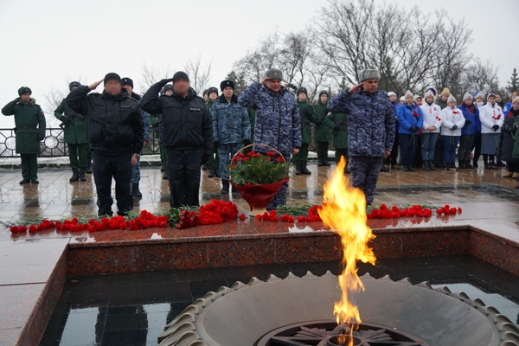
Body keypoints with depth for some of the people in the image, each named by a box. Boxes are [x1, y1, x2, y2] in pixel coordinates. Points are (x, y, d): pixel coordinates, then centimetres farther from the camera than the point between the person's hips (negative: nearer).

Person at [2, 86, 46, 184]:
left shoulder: (36, 107, 7)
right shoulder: (16, 107, 10)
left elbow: (42, 121, 2)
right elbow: (4, 111, -3)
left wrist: (41, 133, -9)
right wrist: (15, 101, -6)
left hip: (33, 135, -1)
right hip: (21, 135, 2)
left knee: (33, 157, 1)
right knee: (24, 158, 3)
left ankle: (34, 177, 6)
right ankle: (26, 177, 8)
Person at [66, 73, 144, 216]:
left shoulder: (131, 104, 2)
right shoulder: (92, 101, 7)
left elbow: (138, 130, 4)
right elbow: (71, 100, 4)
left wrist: (136, 152, 0)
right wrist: (88, 88, 0)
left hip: (123, 154, -1)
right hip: (100, 153, 1)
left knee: (124, 188, 7)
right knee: (102, 188, 9)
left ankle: (125, 215, 19)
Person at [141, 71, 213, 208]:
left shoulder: (199, 102, 6)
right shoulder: (165, 101, 6)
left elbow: (208, 128, 5)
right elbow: (146, 104, -7)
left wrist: (208, 150, 1)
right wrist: (158, 85, -4)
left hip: (194, 152, 0)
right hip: (174, 151, 0)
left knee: (193, 187, 8)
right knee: (176, 187, 6)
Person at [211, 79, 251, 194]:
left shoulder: (240, 103, 4)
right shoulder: (216, 104, 2)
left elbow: (246, 121, 3)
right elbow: (213, 122, -1)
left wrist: (247, 137, -3)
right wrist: (215, 138, -7)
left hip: (237, 138, 1)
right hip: (222, 138, 0)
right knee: (224, 162, 6)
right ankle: (225, 184, 16)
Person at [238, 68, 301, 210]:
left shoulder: (289, 97, 10)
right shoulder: (260, 95, 1)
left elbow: (296, 122, 11)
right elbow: (242, 100, -17)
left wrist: (296, 144, 7)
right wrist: (257, 84, -12)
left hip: (284, 147, 3)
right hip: (264, 146, -3)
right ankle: (266, 208, 12)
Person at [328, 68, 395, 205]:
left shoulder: (384, 98, 8)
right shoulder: (353, 97, -1)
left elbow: (390, 124, 12)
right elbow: (332, 106, -9)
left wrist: (388, 146, 11)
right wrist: (348, 92, -14)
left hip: (378, 149, 3)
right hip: (358, 148, -3)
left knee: (371, 181, 9)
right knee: (358, 180, 1)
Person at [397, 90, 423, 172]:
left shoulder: (417, 108, 12)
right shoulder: (402, 108, 0)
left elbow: (421, 118, 5)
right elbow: (401, 118, -12)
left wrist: (417, 127, -13)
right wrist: (409, 127, -18)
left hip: (414, 132, 4)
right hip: (404, 131, -4)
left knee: (413, 149, 6)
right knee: (405, 148, -1)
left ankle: (410, 164, 14)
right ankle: (404, 165, 6)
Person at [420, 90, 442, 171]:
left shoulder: (437, 107, 13)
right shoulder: (422, 107, 4)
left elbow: (439, 118, 5)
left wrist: (435, 126, -10)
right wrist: (427, 127, -15)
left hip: (435, 130, 3)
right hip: (425, 130, -3)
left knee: (432, 147, 6)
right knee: (425, 147, -3)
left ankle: (431, 163, 10)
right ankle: (425, 163, -1)